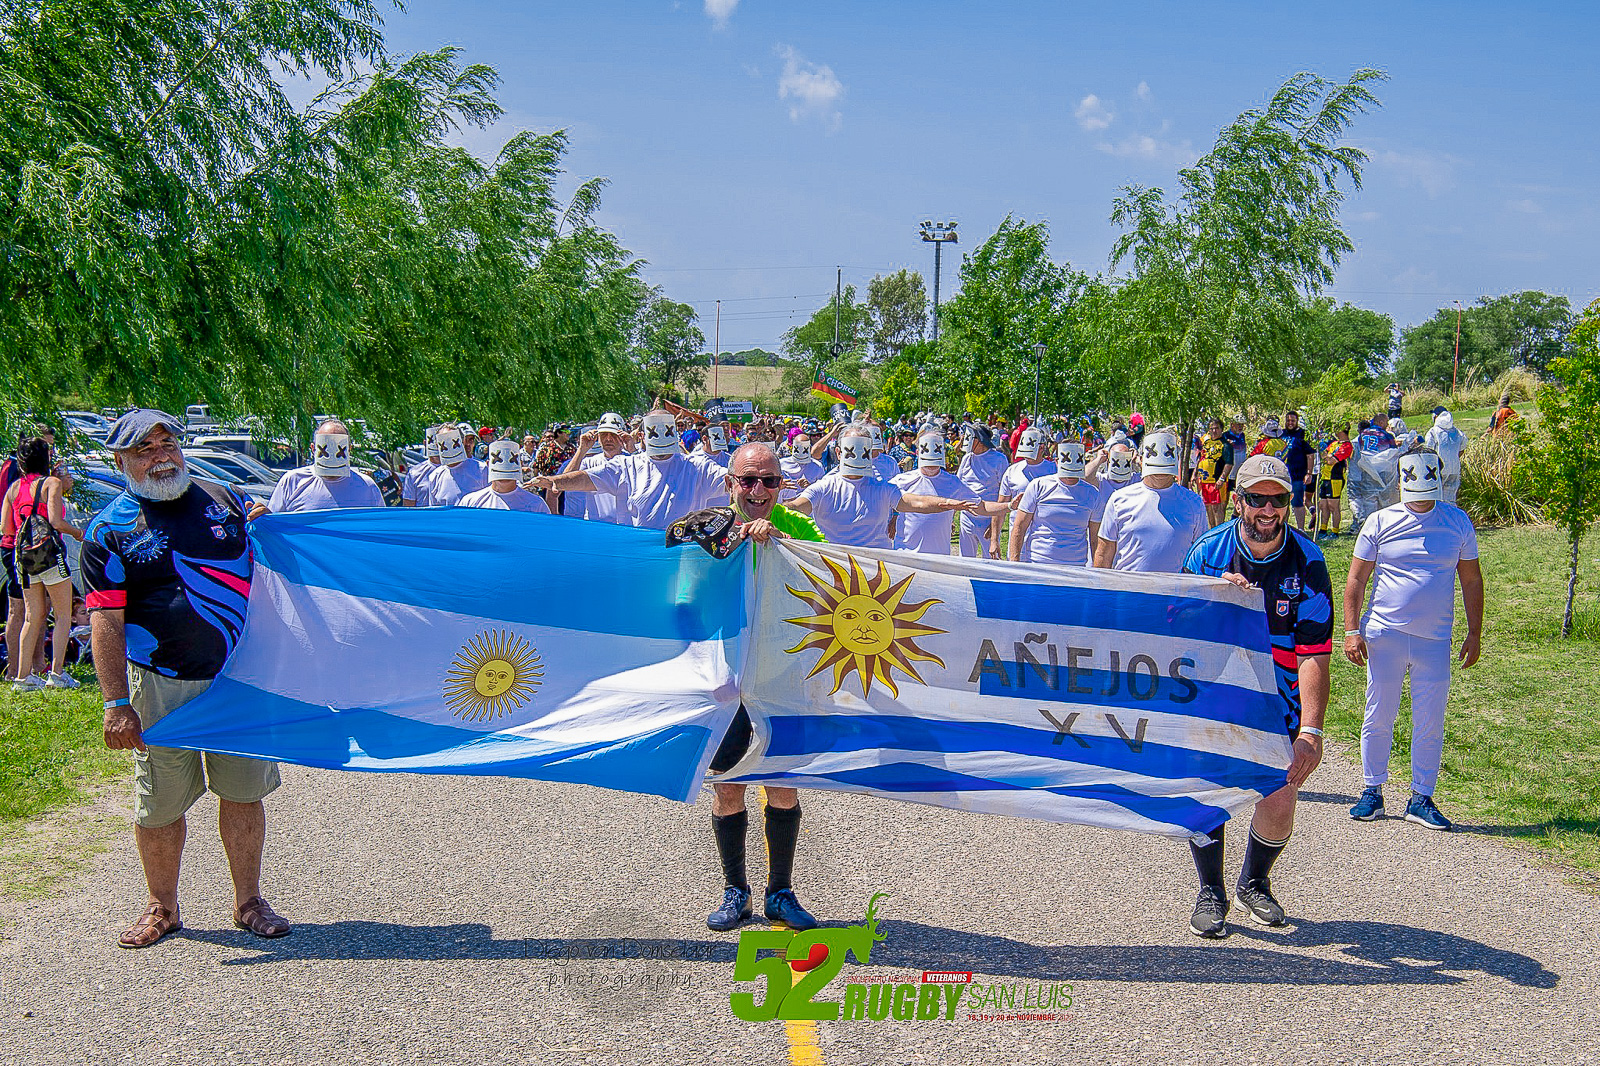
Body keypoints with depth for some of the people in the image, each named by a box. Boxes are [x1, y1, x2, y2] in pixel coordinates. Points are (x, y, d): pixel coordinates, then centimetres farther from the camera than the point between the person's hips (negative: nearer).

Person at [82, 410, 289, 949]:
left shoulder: (225, 499, 7)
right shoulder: (109, 530, -2)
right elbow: (105, 623, -8)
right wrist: (117, 703, -15)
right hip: (159, 686, -2)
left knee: (244, 791, 7)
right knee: (159, 804, 7)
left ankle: (249, 901, 22)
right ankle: (162, 908, 26)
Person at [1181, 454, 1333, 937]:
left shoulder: (1307, 562, -13)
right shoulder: (1208, 551, -9)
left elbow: (1314, 654, -18)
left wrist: (1310, 730, -27)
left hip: (1278, 699, 0)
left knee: (1280, 803, -5)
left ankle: (1254, 882, 26)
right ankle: (1210, 892, 9)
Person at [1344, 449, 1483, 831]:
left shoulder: (1458, 522, 5)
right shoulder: (1380, 523, 0)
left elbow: (1471, 579, 13)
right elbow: (1356, 578, 4)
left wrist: (1475, 632, 9)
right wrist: (1351, 630, -2)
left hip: (1435, 640, 1)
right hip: (1384, 634, -1)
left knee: (1430, 724, 4)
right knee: (1378, 717, 5)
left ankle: (1421, 799, 15)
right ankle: (1373, 791, 19)